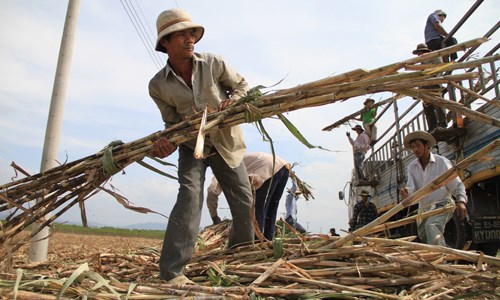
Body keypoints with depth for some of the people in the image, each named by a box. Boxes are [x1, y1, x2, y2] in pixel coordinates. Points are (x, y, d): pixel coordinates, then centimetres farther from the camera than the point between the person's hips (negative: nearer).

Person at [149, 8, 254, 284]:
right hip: (192, 147, -2)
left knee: (244, 203, 4)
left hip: (225, 143, 2)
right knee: (189, 197, -22)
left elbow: (241, 85, 1)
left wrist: (232, 101, -21)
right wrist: (167, 142, -24)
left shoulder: (213, 63, -10)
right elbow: (172, 121, -3)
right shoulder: (158, 85, -11)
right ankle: (172, 272, -15)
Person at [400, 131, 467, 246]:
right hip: (424, 208, 6)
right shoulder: (411, 167, 3)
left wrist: (461, 201, -21)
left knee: (431, 226, -33)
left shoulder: (442, 162, -7)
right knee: (424, 236, 16)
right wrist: (406, 193, -33)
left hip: (442, 205, -6)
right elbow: (411, 188, -9)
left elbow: (457, 184, -5)